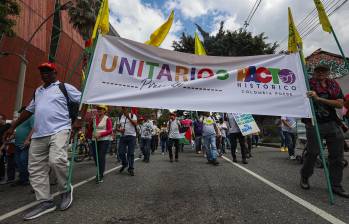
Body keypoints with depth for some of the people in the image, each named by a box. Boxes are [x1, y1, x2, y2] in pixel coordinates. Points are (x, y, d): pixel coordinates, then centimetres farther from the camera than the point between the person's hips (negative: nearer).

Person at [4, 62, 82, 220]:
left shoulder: (64, 87, 4)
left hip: (59, 130, -7)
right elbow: (29, 110, 30)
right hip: (38, 135, 8)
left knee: (56, 160, -25)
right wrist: (13, 126, 29)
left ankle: (66, 190, 0)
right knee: (35, 169, 5)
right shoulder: (37, 91, 24)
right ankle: (45, 202, 15)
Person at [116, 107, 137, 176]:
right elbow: (118, 127, 18)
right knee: (121, 152, 3)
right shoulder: (121, 117, 13)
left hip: (131, 136, -4)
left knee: (130, 153, 0)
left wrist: (128, 117, -24)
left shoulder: (132, 115, -1)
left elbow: (135, 124, -17)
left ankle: (131, 168, 13)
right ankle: (124, 164, 30)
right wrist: (119, 130, -5)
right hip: (123, 136, 4)